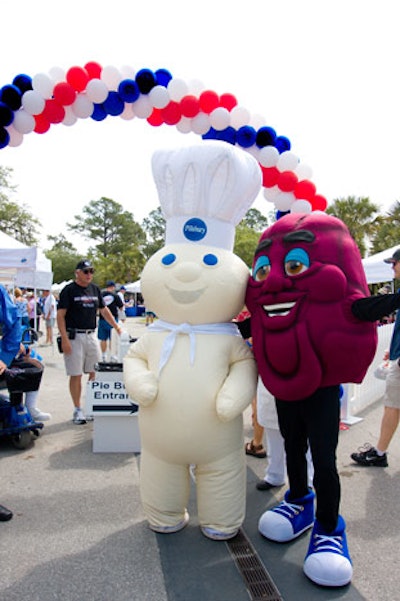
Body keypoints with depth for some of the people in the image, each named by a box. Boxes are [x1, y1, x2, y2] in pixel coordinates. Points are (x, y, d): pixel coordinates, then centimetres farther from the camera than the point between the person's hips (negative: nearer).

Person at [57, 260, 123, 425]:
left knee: (96, 373, 7)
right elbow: (60, 315, -9)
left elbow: (104, 310, 20)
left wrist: (117, 327, 13)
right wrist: (64, 339, -17)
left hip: (91, 335, 5)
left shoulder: (95, 289, 12)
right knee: (76, 375, 1)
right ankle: (77, 410, 12)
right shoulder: (69, 290, -5)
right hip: (74, 336, -5)